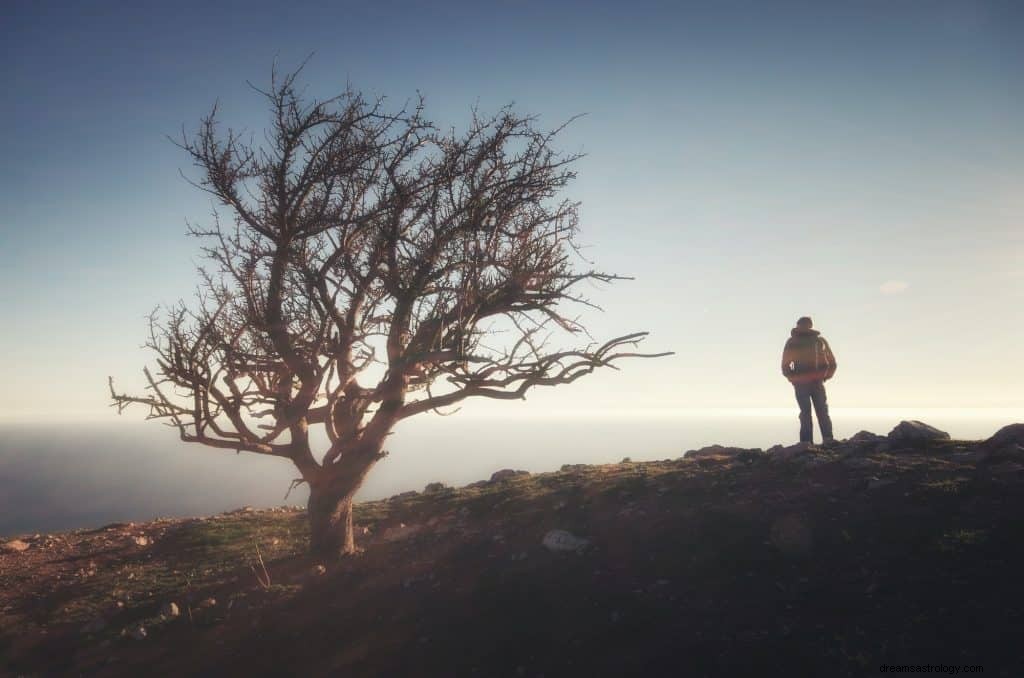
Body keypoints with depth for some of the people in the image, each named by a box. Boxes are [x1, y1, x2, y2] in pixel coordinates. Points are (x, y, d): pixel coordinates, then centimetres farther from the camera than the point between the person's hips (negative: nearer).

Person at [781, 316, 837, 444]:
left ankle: (807, 442, -4)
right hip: (818, 383, 1)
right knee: (822, 412, 10)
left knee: (805, 413, 4)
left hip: (800, 384, -1)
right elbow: (832, 363, 9)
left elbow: (785, 366, 1)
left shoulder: (791, 342, 3)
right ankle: (828, 438, -4)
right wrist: (824, 377, 18)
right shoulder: (820, 340, 9)